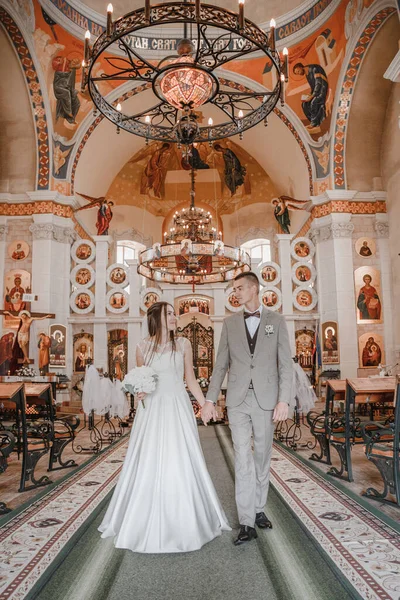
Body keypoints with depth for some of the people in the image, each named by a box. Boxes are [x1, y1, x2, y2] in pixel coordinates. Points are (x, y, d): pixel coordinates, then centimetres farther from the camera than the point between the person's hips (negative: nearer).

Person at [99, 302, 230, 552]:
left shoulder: (183, 344, 3)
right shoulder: (143, 347, 3)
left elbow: (191, 380, 6)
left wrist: (206, 405, -1)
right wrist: (139, 392, -10)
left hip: (178, 409, 0)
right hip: (152, 410, 0)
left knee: (180, 463, 4)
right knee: (149, 465, 6)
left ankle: (183, 521, 24)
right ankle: (148, 522, 25)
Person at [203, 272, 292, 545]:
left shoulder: (276, 320, 2)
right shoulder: (230, 323, 7)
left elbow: (286, 363, -1)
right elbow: (221, 365, 8)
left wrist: (284, 400, -10)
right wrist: (210, 400, 4)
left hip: (266, 399, 0)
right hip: (237, 400, 1)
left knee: (262, 456, 12)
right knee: (243, 457, -3)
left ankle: (259, 509, 31)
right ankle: (247, 523, 5)